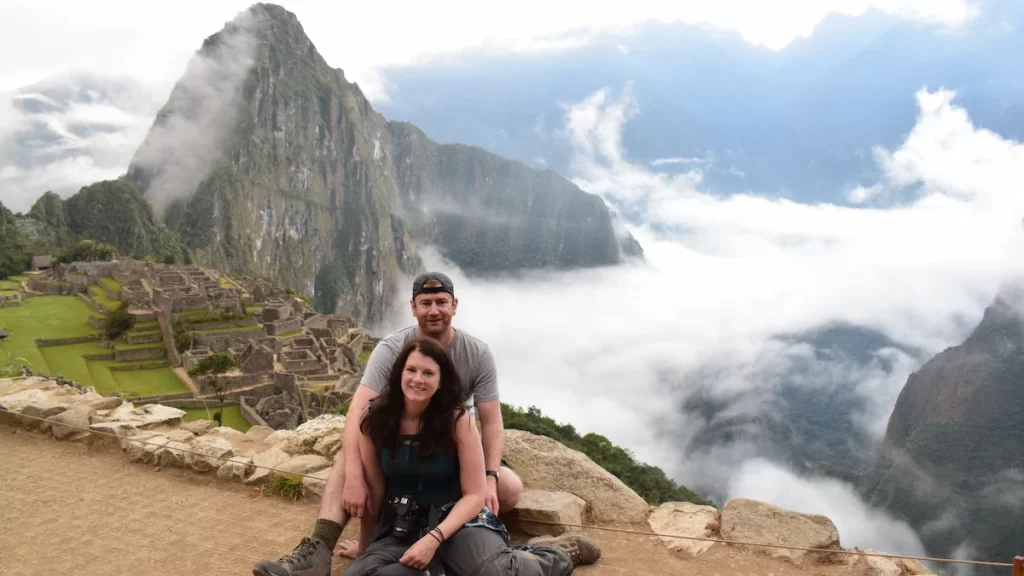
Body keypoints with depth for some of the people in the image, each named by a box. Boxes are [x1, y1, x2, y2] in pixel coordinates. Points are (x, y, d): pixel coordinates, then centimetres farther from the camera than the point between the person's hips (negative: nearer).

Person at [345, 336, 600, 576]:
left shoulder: (457, 420, -13)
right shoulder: (375, 419, -8)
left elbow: (474, 495, -10)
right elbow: (373, 490, 2)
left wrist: (434, 539, -23)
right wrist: (364, 548, 10)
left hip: (455, 518, -2)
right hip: (398, 526, 3)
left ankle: (560, 552, 1)